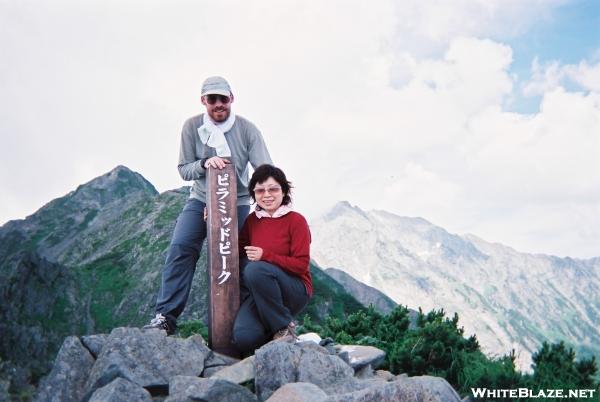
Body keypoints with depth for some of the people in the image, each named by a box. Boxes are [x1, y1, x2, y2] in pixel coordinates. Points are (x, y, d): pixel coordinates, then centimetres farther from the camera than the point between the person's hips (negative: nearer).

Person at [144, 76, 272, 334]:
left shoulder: (247, 129, -9)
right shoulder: (192, 126, -6)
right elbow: (184, 170, -3)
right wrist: (204, 163, -25)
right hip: (201, 199, 1)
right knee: (180, 248, -15)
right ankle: (166, 317, -10)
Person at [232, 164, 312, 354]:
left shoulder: (296, 221, -8)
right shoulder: (252, 220, 8)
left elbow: (301, 265, -12)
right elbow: (239, 250, 17)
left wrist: (266, 255, -22)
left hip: (295, 292, -3)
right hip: (258, 293, 4)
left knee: (255, 269, -33)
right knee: (244, 339, -25)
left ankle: (285, 327, -15)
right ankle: (271, 329, 11)